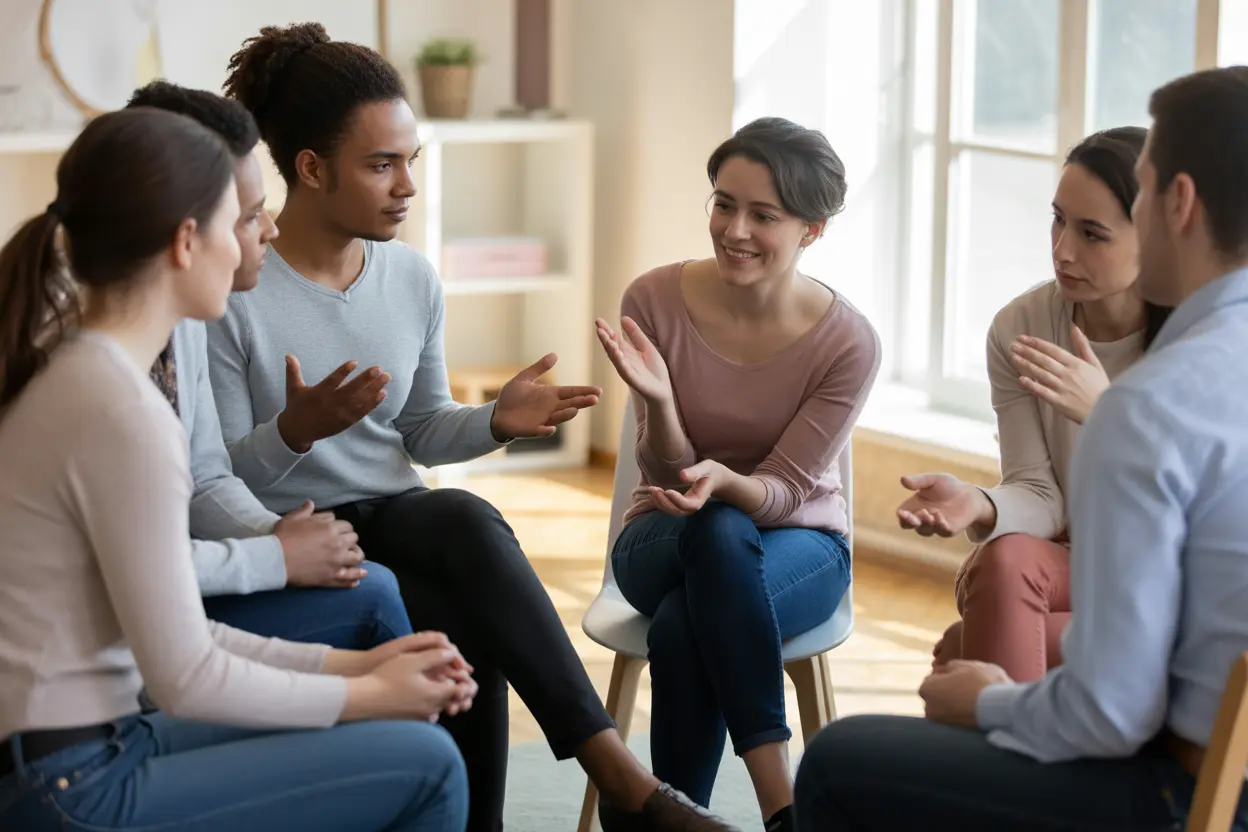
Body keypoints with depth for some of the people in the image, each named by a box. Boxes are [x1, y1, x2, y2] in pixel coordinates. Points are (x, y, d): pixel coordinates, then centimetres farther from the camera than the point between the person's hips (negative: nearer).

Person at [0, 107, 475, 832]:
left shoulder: (68, 371, 8)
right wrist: (367, 694, -2)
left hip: (64, 756, 10)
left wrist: (352, 666, 7)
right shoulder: (122, 412, -20)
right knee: (424, 764, -6)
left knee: (371, 744, 20)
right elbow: (185, 679, -16)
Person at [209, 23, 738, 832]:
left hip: (398, 519, 5)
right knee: (468, 628, -32)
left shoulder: (414, 279, 5)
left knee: (467, 519, -32)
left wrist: (495, 422, -6)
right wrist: (295, 431, -33)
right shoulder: (232, 295, -14)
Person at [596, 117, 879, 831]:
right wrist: (658, 400, -32)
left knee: (684, 629, -37)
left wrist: (724, 482, -37)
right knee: (717, 533, -38)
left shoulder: (848, 343, -15)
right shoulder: (657, 301, -12)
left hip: (797, 542, -1)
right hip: (666, 537, 1)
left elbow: (782, 491, -13)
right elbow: (667, 473, -10)